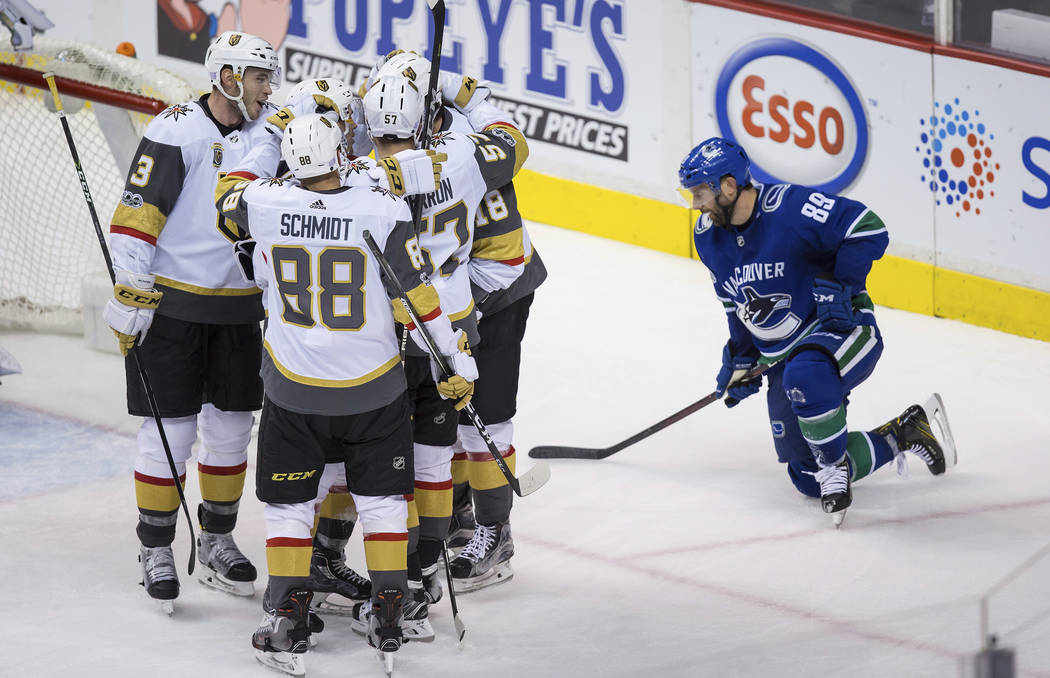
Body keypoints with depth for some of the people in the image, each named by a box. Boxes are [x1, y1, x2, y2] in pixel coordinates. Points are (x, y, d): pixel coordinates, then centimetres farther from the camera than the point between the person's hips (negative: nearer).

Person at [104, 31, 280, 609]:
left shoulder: (268, 130, 5)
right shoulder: (177, 132, -13)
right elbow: (135, 215, -15)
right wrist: (129, 297, -18)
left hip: (238, 311, 6)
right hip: (171, 303, -6)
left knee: (231, 428, 11)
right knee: (169, 432, -3)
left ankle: (217, 543, 25)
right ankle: (156, 550, 10)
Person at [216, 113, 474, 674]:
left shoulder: (264, 202, -13)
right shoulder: (383, 211, -17)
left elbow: (230, 197, 12)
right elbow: (419, 296, -13)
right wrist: (457, 361, -3)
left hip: (293, 388, 0)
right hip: (374, 388, 0)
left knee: (289, 502, 13)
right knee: (381, 498, 16)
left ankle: (288, 626, 12)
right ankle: (388, 620, 17)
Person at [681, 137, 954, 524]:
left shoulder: (790, 208, -21)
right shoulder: (709, 238, 3)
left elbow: (869, 230, -23)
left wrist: (840, 286, -25)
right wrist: (740, 360, 13)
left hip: (841, 330, -8)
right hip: (781, 357, 8)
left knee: (804, 374, -43)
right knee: (808, 478, 5)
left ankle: (835, 468, -22)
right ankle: (904, 434, 24)